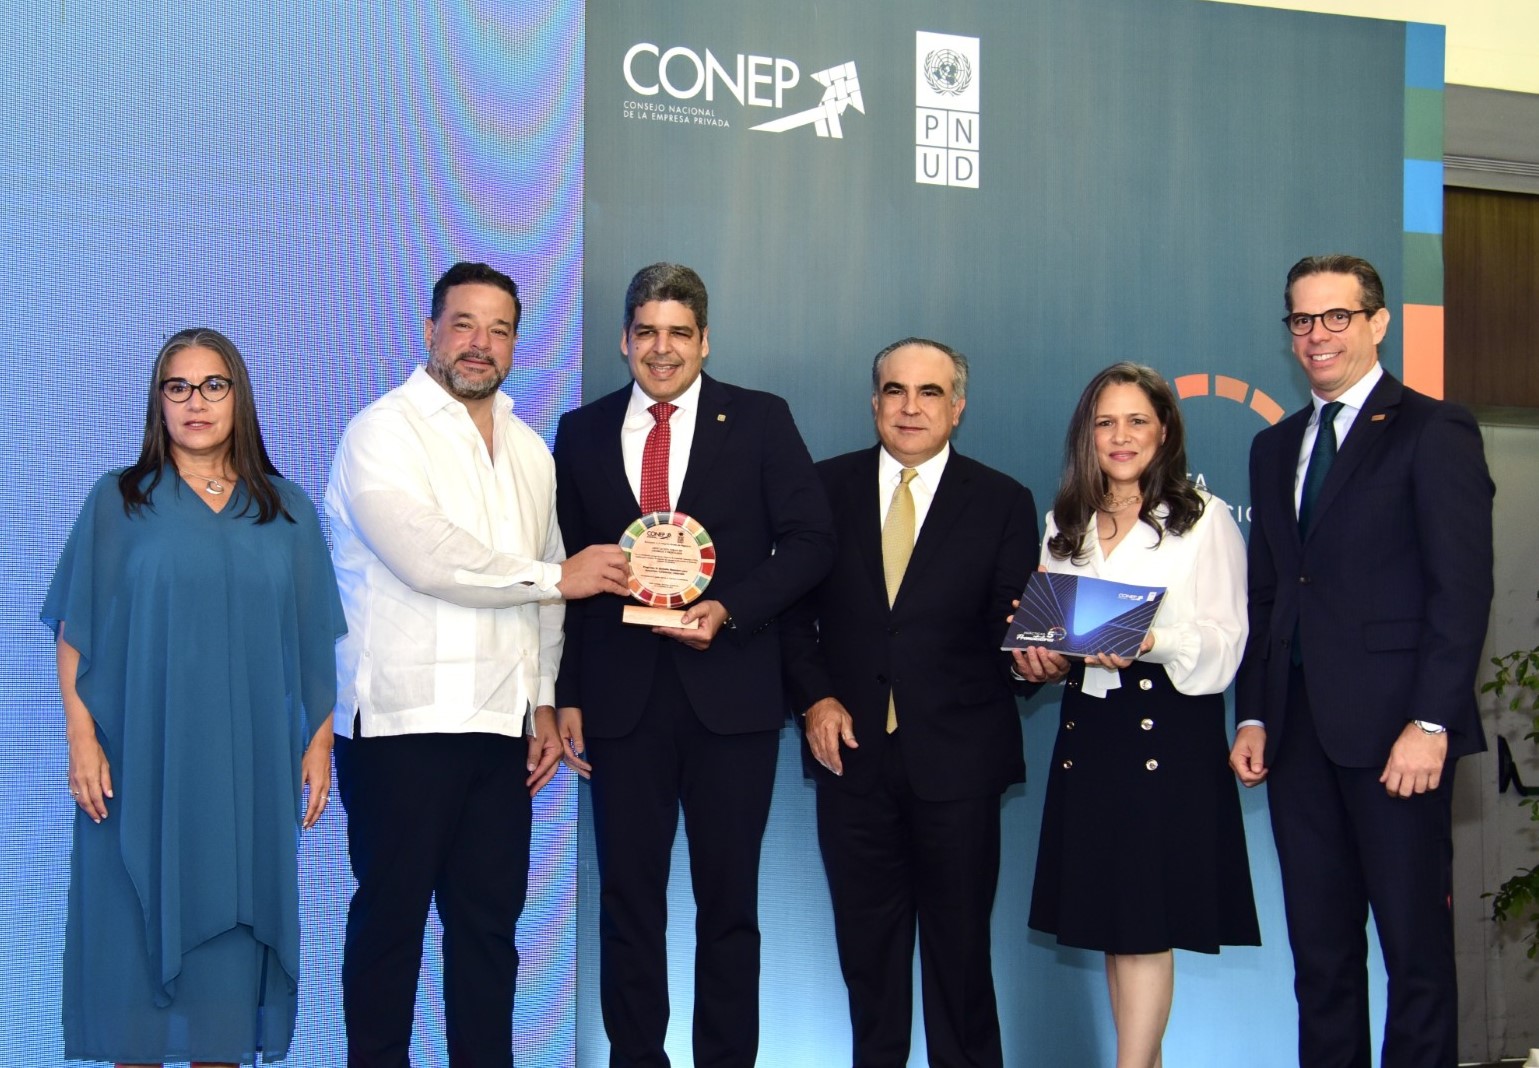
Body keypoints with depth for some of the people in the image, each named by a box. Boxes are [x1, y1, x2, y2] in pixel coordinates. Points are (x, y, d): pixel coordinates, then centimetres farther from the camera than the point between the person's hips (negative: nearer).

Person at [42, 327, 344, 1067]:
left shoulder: (287, 511, 8)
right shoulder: (119, 501, 2)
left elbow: (312, 639, 9)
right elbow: (76, 630, 0)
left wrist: (320, 740, 3)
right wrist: (82, 737, -9)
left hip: (248, 767, 2)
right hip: (140, 761, -1)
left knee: (227, 929, 6)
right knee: (138, 926, 2)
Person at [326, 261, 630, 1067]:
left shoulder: (529, 450, 15)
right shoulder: (384, 432, -6)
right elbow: (428, 558, -19)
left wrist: (543, 701, 13)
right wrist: (558, 577, -11)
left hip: (500, 726, 6)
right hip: (403, 722, -6)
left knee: (490, 919, 9)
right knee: (391, 917, 3)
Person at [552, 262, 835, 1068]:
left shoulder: (760, 421, 3)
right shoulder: (583, 432, 9)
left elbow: (809, 541, -1)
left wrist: (728, 610, -15)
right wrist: (568, 694, 4)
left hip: (729, 690, -2)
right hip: (622, 695, 2)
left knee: (729, 896, 7)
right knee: (627, 895, 7)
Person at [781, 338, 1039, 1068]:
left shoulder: (1003, 502, 1)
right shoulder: (827, 487, 5)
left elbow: (1008, 623, -2)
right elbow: (794, 604, 7)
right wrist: (813, 697, -5)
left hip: (956, 755, -1)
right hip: (852, 748, 2)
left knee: (959, 944, 7)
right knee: (866, 941, 12)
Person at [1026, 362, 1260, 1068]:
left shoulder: (1205, 519, -1)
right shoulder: (1066, 525, 14)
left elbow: (1224, 640, -7)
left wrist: (1152, 642, -25)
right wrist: (1036, 651, -5)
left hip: (1170, 726, -5)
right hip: (1088, 725, 5)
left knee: (1144, 916, -7)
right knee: (1109, 916, 7)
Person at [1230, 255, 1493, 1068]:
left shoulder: (1434, 431, -2)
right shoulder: (1275, 447, 18)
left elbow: (1463, 588, -9)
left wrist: (1430, 724, -16)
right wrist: (1253, 716, 9)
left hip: (1392, 729, -6)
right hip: (1299, 730, 6)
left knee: (1415, 942, 1)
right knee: (1319, 946, 10)